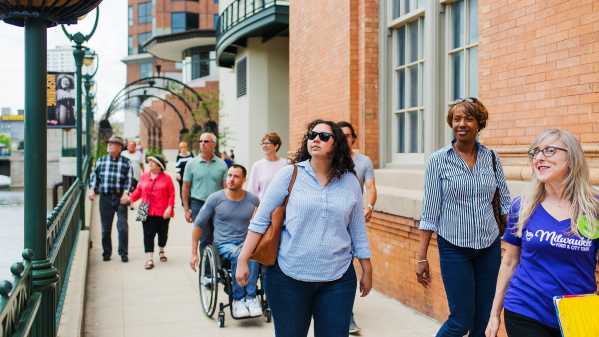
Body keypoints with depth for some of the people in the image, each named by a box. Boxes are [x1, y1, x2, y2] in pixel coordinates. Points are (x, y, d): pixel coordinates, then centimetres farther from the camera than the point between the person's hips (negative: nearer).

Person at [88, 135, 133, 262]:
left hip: (120, 198, -2)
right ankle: (106, 253, 18)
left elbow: (129, 179, 0)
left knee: (123, 226, -6)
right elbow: (95, 176, 12)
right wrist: (92, 189, -3)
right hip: (105, 198, 2)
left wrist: (126, 193, -13)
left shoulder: (126, 162, 5)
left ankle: (123, 253, 4)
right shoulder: (101, 160, 11)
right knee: (105, 227, 6)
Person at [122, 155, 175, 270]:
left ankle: (161, 251, 41)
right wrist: (129, 198, 12)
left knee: (163, 233, 12)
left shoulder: (166, 178, -1)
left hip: (162, 212, -2)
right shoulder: (144, 177, 9)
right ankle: (150, 259, -8)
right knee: (148, 234, -6)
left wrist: (169, 208, -12)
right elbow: (139, 191, 21)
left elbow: (171, 194, -3)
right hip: (147, 212, 2)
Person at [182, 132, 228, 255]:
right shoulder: (192, 164, 4)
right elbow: (186, 187, 7)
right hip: (198, 204, -1)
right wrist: (186, 209, 3)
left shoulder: (221, 164, 5)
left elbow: (226, 187, 5)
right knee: (205, 238, -9)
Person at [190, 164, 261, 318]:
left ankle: (250, 297, -27)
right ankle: (238, 299, -21)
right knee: (238, 254, -37)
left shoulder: (253, 199, 4)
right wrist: (194, 253, 7)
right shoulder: (215, 198, 0)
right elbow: (198, 224, 8)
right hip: (224, 245, -1)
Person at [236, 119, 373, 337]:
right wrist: (243, 260, -6)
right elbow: (260, 220, -1)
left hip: (338, 280, 2)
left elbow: (357, 229, 13)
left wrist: (367, 270, 15)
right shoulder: (289, 174, -2)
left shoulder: (350, 181, 5)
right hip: (289, 276, -2)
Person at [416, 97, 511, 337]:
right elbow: (429, 212, -5)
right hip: (454, 247, -3)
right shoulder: (438, 161, -5)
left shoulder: (491, 158, 4)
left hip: (489, 245, 4)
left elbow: (505, 202, 12)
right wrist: (422, 258, -7)